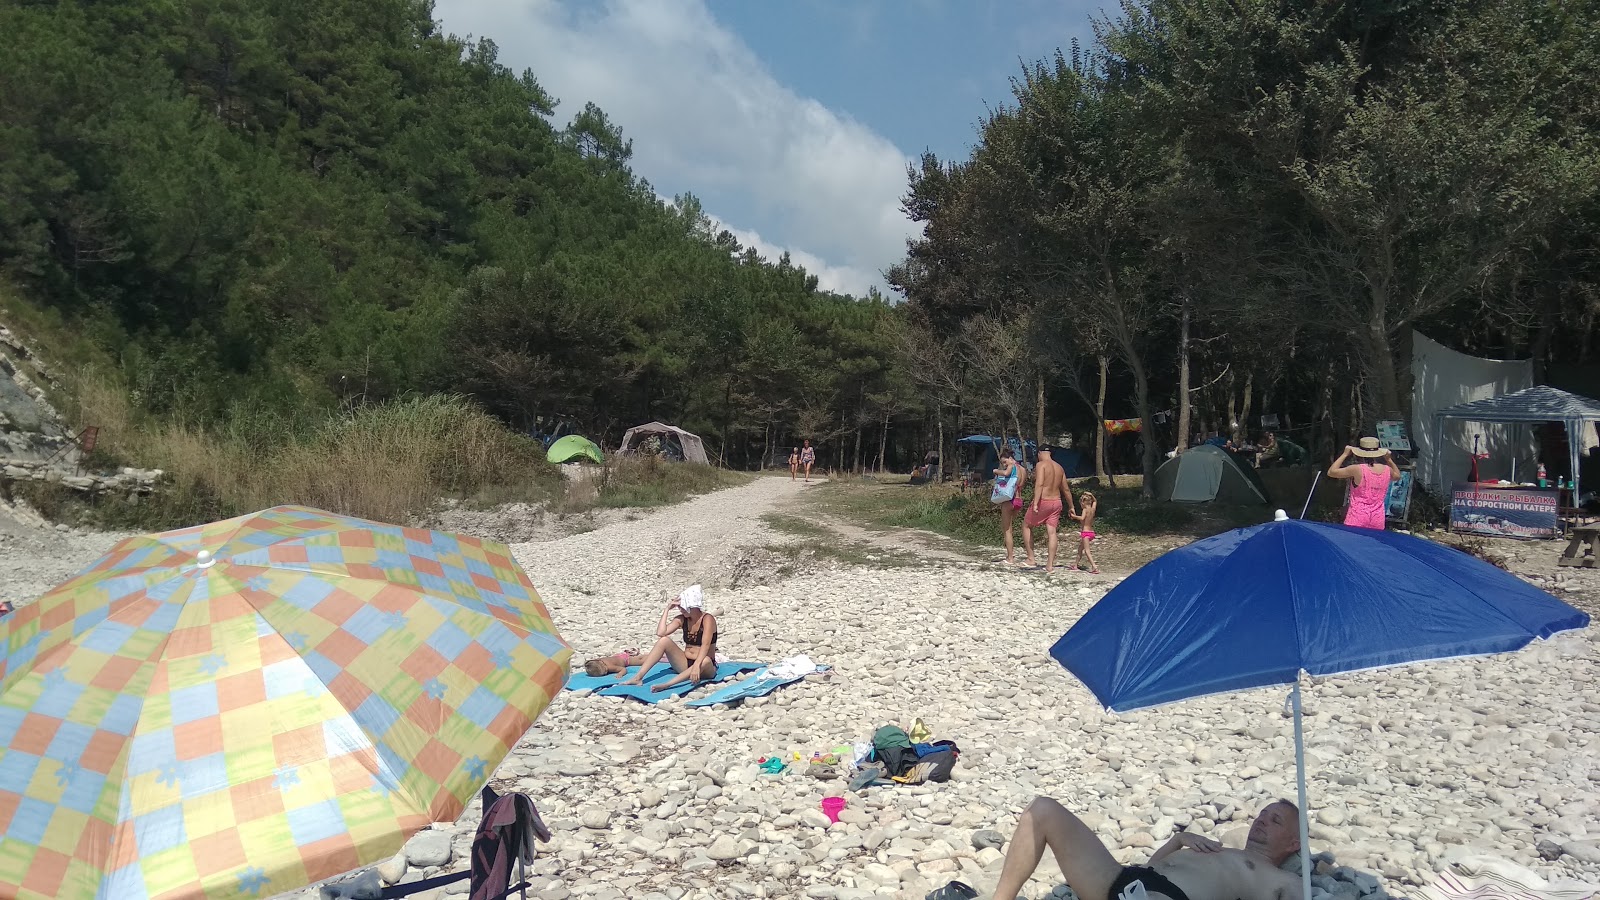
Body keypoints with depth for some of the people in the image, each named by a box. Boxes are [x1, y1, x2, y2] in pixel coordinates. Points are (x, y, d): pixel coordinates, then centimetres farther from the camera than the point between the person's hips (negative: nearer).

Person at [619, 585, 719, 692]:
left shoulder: (707, 619, -15)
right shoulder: (682, 619, 2)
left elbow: (705, 645, -30)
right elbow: (660, 633, -11)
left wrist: (697, 665, -45)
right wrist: (667, 609, -11)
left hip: (706, 668, -5)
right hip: (685, 664, 5)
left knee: (705, 661, -42)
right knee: (664, 640, -16)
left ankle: (667, 684, -54)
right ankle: (638, 677, -24)